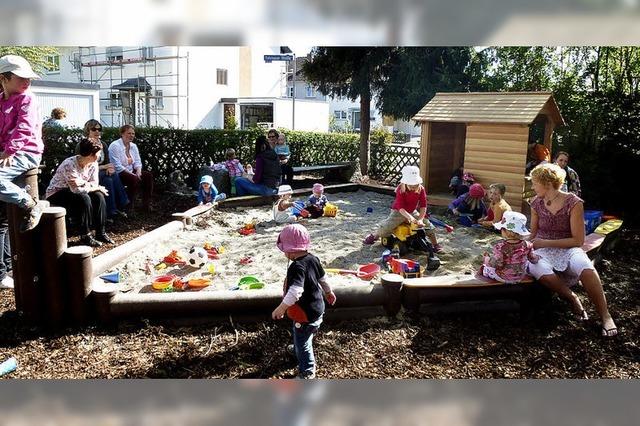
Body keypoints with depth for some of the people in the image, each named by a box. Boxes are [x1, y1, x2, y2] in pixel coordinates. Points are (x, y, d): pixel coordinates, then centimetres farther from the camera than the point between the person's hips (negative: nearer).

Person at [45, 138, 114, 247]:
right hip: (55, 194, -7)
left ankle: (100, 233, -8)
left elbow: (95, 184, -11)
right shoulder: (70, 165, -30)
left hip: (73, 192, 7)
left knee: (99, 196, -15)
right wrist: (97, 188, -23)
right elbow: (76, 189, -34)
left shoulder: (93, 164, -8)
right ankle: (85, 236, -20)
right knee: (84, 198, -31)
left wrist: (83, 183, -30)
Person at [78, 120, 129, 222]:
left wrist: (110, 168, -16)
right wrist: (103, 167, -19)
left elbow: (107, 162, 10)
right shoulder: (81, 145, -6)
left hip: (102, 172, 5)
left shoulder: (103, 145, 13)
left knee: (114, 175, -27)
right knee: (108, 180, -31)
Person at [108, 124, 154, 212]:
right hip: (118, 174, -8)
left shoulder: (133, 146, 11)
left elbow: (137, 162, 9)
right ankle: (129, 206, -20)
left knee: (148, 175, -12)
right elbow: (117, 166, -21)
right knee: (135, 179, -32)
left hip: (131, 172, 8)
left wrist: (138, 171, -14)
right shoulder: (115, 146, -13)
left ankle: (146, 204, -9)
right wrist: (132, 174, -24)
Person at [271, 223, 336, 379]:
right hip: (317, 307, 9)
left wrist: (281, 308, -38)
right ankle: (297, 351, 59)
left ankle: (307, 372, 25)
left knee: (302, 343, 10)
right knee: (300, 336, 34)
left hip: (305, 314, -9)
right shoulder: (313, 259, -4)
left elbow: (295, 292, -42)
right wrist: (329, 292, 27)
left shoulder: (296, 267, -31)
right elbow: (323, 279, 11)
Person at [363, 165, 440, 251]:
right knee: (386, 227, -21)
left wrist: (420, 219, -30)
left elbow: (423, 206, -16)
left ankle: (435, 245, 13)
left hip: (412, 212, 3)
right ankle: (374, 236, 11)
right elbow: (400, 207, -29)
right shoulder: (401, 190, -24)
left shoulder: (421, 189, -15)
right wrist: (409, 217, -44)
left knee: (428, 225, -7)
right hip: (398, 212, -3)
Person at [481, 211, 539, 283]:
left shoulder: (500, 246, -29)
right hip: (520, 277, 4)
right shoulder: (526, 245, -15)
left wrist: (486, 259, -8)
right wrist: (537, 257, 23)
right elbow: (533, 259, 0)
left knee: (485, 266, 21)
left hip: (502, 278, -3)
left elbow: (495, 264, -29)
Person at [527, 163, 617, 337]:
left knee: (585, 268, -37)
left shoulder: (573, 203, -8)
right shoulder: (537, 203, 3)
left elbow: (578, 240, -10)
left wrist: (546, 242, -17)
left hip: (567, 248, -2)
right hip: (542, 249, 2)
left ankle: (605, 316, -20)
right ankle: (571, 298, -9)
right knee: (539, 271, -36)